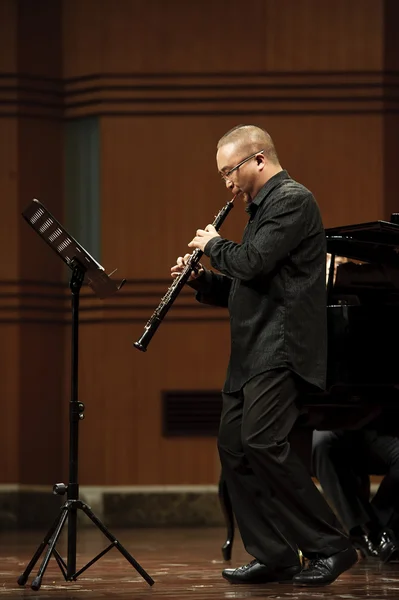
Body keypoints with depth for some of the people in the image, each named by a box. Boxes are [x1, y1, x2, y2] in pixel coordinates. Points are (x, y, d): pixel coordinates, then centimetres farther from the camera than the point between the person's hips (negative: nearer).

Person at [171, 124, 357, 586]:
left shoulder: (292, 200, -9)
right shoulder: (263, 207, 22)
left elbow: (251, 263, -21)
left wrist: (213, 244, -2)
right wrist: (201, 279, 10)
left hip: (281, 348, -11)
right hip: (253, 353, 11)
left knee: (262, 443, -20)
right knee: (233, 446, 6)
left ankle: (330, 547, -14)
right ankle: (274, 556, 9)